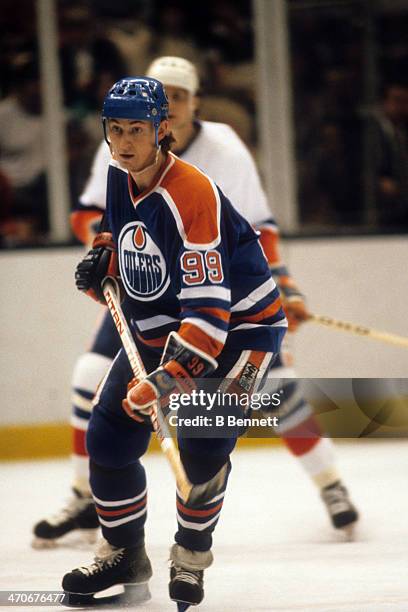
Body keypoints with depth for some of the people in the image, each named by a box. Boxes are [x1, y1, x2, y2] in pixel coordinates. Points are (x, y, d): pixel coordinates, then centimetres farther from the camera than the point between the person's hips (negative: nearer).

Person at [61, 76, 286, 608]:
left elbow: (209, 309, -34)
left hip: (240, 324, -8)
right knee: (108, 436, 1)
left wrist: (166, 380, -40)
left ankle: (191, 557, 2)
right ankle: (123, 554, 22)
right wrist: (102, 264, -1)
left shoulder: (193, 195, -29)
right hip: (160, 325, 8)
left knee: (202, 444, -22)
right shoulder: (120, 178, -3)